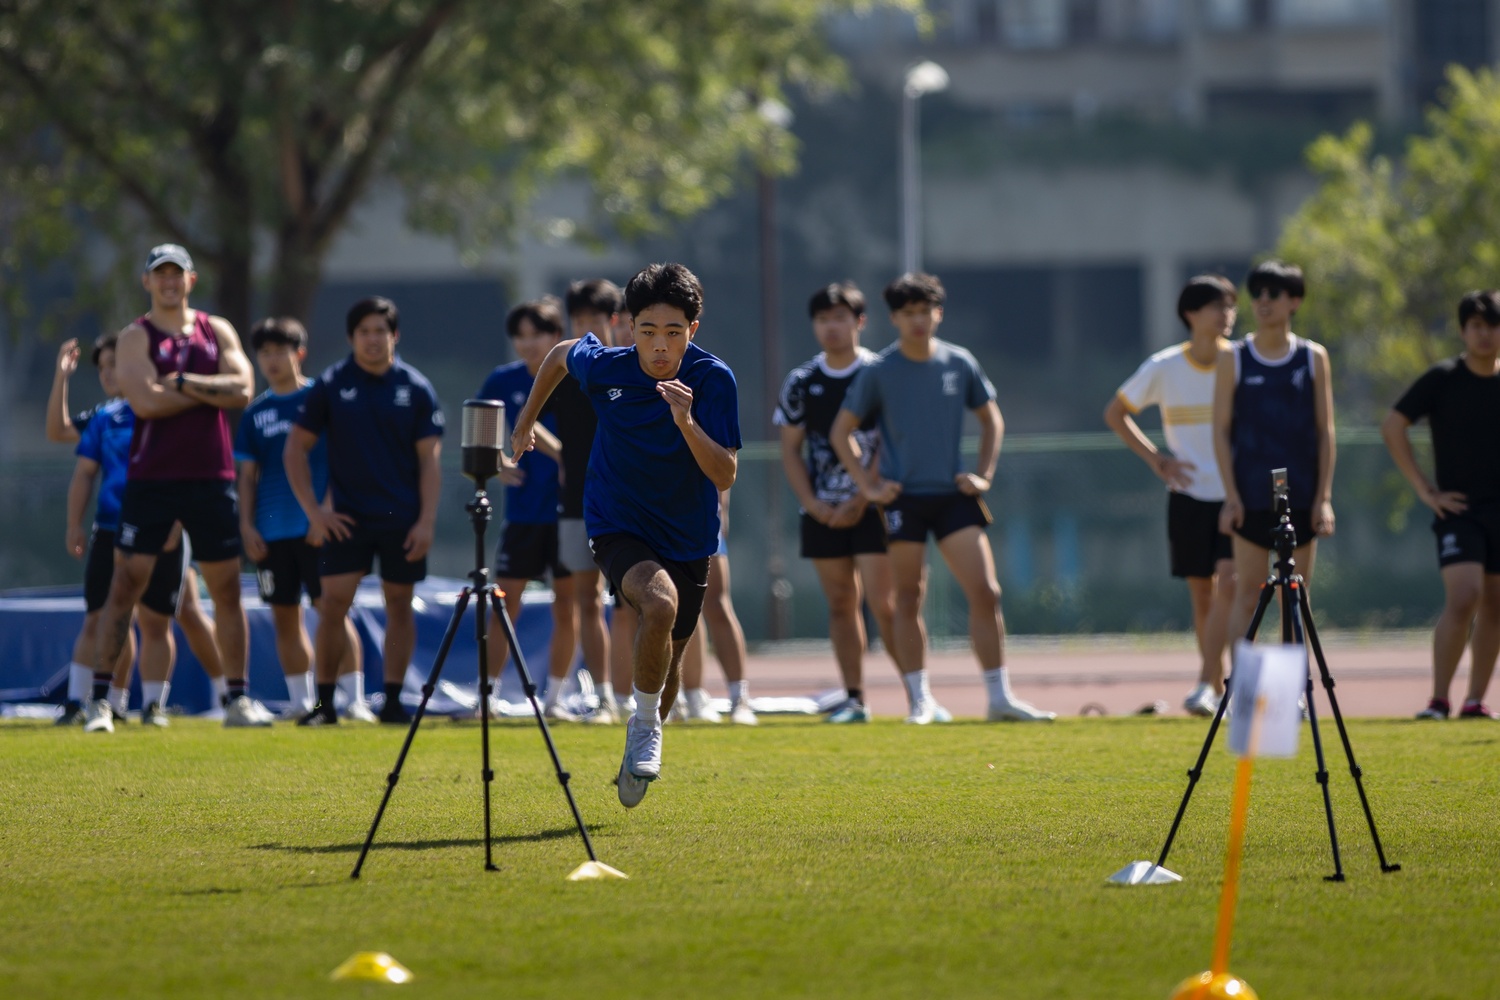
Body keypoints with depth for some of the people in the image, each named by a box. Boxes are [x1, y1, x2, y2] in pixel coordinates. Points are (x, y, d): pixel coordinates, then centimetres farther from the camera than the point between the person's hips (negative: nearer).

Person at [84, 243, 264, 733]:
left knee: (227, 589, 6)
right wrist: (210, 391, -7)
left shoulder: (217, 331, 10)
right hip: (151, 478, -3)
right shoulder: (135, 338, 0)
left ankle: (238, 699, 14)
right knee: (125, 585, -7)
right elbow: (146, 400, -16)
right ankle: (100, 699, -4)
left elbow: (242, 390, -5)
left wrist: (181, 382, -12)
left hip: (210, 479, 3)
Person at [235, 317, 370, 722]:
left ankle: (355, 699, -12)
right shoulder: (256, 412, 12)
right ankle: (300, 701, 15)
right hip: (272, 532, 5)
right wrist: (246, 525, 4)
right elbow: (248, 475, 14)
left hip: (318, 526, -5)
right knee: (285, 617, 7)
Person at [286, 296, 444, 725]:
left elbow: (429, 459, 2)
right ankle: (325, 702, -1)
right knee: (334, 602, -7)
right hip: (345, 517, 0)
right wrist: (312, 510, -3)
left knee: (399, 604, 4)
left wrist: (426, 520, -7)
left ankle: (393, 701, 11)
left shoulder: (415, 388, 1)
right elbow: (296, 449, 5)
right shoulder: (331, 385, 1)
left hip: (402, 519, 1)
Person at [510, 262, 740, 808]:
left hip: (687, 538, 2)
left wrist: (687, 424, -36)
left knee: (667, 661, 13)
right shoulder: (603, 368, -15)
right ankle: (644, 727, -13)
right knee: (661, 603, -32)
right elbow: (561, 354, 10)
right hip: (618, 528, -2)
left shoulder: (713, 380, -17)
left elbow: (725, 475, -20)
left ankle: (643, 747, 41)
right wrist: (526, 420, 19)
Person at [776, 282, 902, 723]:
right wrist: (812, 504, -3)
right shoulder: (802, 382, 8)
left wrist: (862, 500, -13)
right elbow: (790, 449, 9)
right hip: (823, 511, 4)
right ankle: (854, 699, 8)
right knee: (841, 604, 5)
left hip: (872, 506, -4)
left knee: (883, 602, -10)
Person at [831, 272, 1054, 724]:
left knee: (986, 592, -7)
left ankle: (1000, 698, -3)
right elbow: (841, 432, 4)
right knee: (908, 600, 2)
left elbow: (991, 419, 17)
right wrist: (867, 484, -4)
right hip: (903, 498, -2)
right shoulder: (878, 372, -2)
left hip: (953, 495, 2)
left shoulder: (959, 363, 4)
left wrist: (984, 474, 6)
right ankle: (920, 700, 10)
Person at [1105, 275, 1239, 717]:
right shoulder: (1163, 368, -4)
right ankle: (1219, 691, 17)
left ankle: (1206, 685, -17)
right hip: (1189, 494, 1)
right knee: (1202, 595, 5)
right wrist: (1153, 457, 0)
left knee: (1228, 583, -17)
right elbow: (1115, 413, 10)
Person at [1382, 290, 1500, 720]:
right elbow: (1393, 427, -3)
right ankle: (1439, 699, -16)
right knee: (1462, 599, -18)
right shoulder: (1443, 378, -5)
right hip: (1458, 509, -4)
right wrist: (1423, 488, -6)